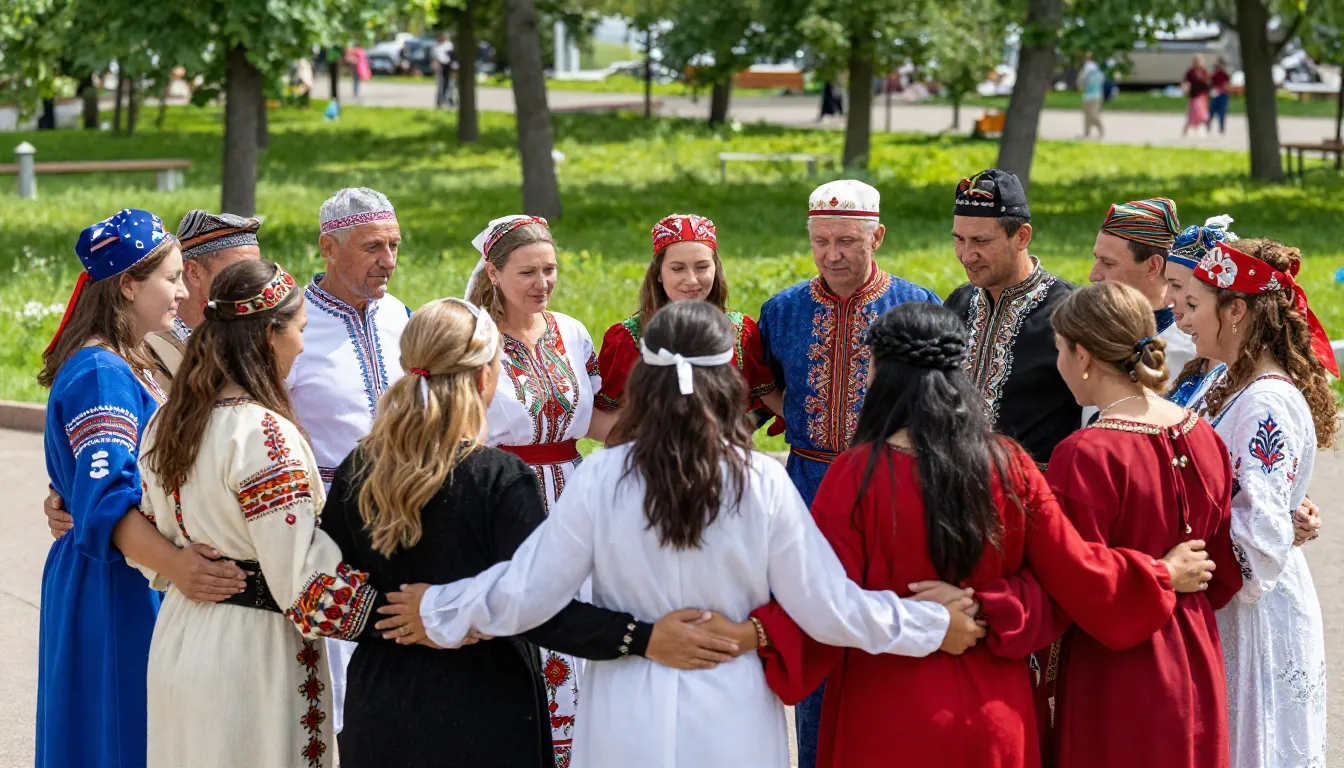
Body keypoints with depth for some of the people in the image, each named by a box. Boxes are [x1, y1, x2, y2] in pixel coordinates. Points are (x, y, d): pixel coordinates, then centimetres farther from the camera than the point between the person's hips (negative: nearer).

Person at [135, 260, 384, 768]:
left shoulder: (165, 423, 6)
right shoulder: (265, 436, -20)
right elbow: (303, 578, -22)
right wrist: (401, 614, -18)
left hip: (180, 632, 8)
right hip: (253, 652, -8)